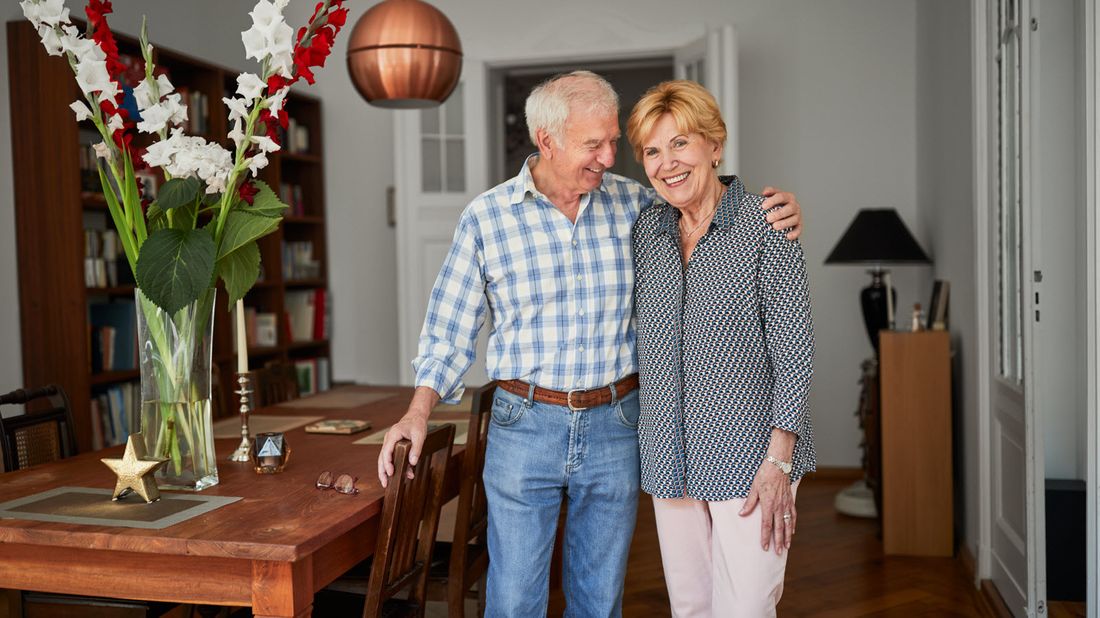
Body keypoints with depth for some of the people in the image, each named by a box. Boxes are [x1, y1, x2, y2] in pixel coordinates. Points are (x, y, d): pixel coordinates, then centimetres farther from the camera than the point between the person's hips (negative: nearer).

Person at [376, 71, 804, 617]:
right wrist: (418, 412, -9)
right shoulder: (486, 218, -4)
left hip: (614, 428, 2)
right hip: (524, 425, -2)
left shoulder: (633, 204, 0)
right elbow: (450, 330, 2)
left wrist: (776, 216, -8)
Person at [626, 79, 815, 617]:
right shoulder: (646, 230, 6)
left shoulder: (764, 224, -9)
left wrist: (779, 461, -14)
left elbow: (794, 350, -11)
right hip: (670, 460, 5)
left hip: (748, 457, -5)